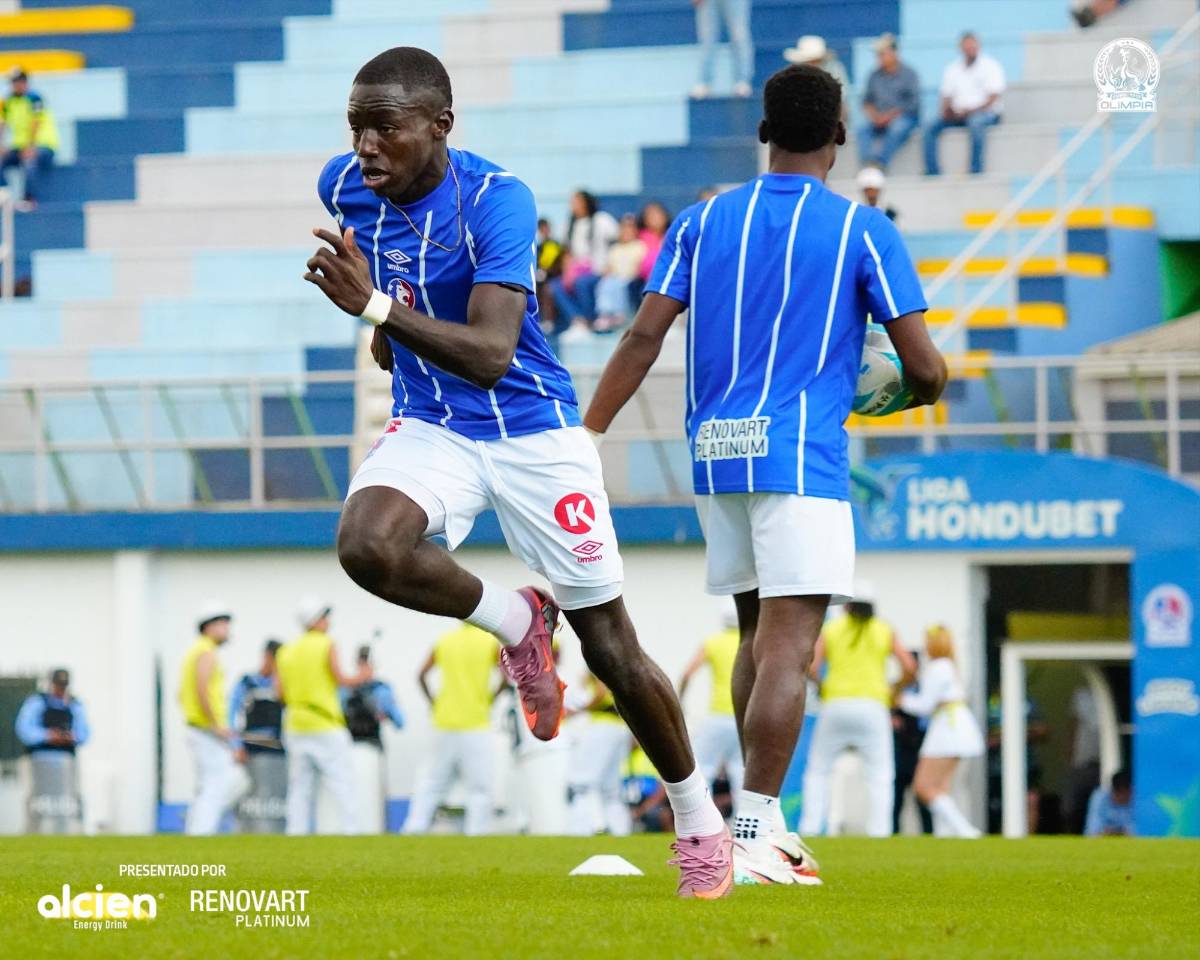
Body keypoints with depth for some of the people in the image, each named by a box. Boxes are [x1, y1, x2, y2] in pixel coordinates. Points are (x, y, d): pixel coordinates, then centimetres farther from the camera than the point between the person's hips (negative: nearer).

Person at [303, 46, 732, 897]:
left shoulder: (496, 200, -24)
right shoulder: (346, 188, -7)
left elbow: (491, 355, -35)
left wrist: (378, 308, -44)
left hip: (533, 430, -4)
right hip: (432, 430, 4)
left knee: (612, 651, 2)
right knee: (367, 546, -30)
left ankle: (698, 818, 24)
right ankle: (517, 623, -2)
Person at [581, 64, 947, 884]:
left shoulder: (702, 223, 10)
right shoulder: (864, 231, -1)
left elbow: (644, 337, 2)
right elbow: (924, 367, -4)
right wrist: (924, 387, 20)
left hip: (716, 454, 5)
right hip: (800, 457, -5)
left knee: (759, 635, 18)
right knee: (789, 644, -10)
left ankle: (765, 825, 20)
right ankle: (754, 832, -19)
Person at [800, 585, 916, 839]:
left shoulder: (831, 630, 7)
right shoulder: (885, 632, 9)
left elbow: (811, 668, -4)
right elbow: (909, 667, 0)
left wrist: (820, 686, 15)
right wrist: (895, 691, 16)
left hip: (835, 706, 0)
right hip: (872, 706, 0)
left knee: (817, 771, 11)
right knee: (880, 775, 2)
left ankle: (810, 828, 0)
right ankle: (879, 830, -12)